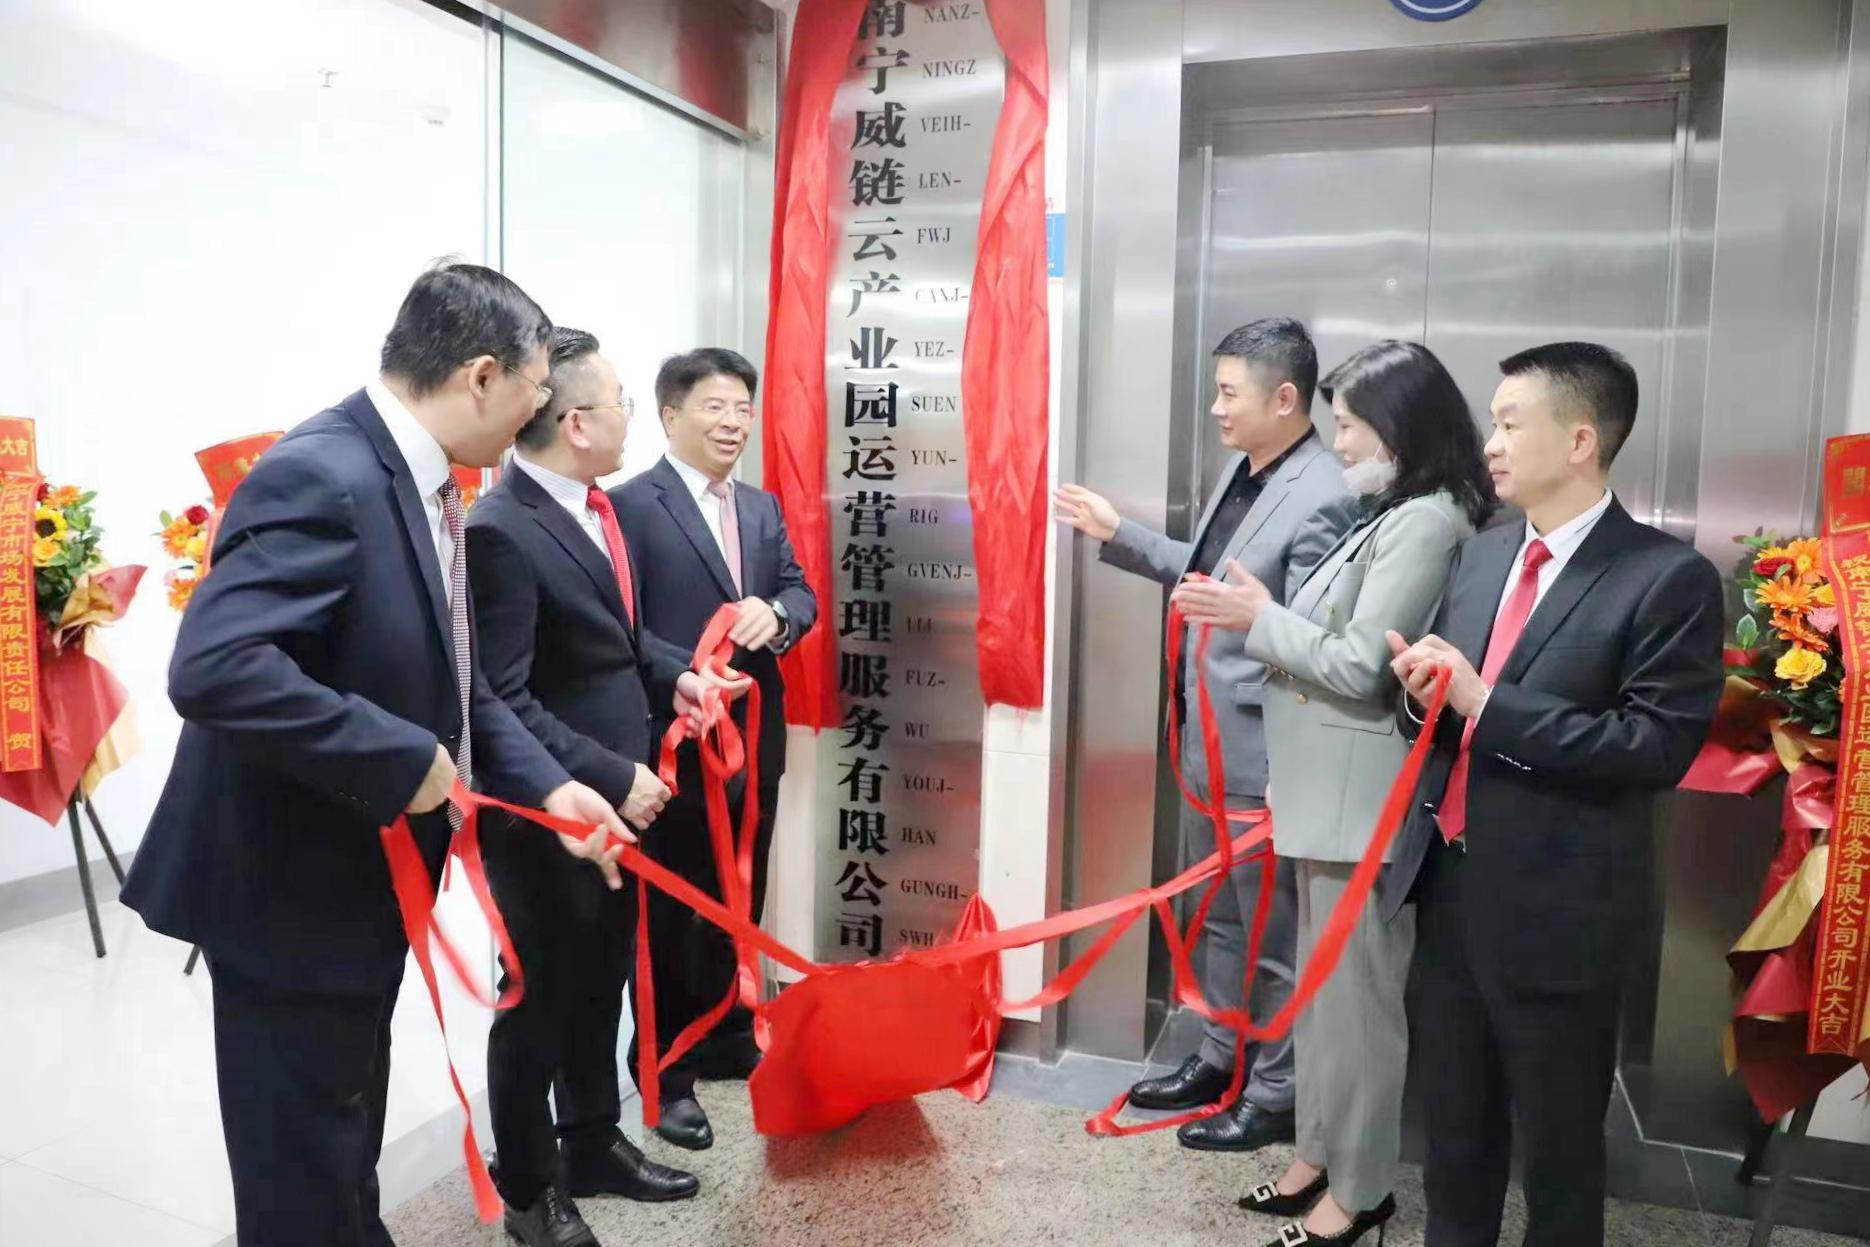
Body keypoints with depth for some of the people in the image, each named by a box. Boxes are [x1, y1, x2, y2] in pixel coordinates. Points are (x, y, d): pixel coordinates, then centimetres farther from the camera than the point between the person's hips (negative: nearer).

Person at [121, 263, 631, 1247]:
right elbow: (213, 670, -36)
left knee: (346, 1139, 28)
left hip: (363, 875, 9)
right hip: (291, 889, -9)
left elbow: (447, 681, 9)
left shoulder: (418, 480, 5)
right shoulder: (324, 476, -25)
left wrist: (547, 786, 1)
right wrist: (402, 761, -29)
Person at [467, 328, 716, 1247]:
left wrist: (673, 675, 4)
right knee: (540, 999, 11)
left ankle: (593, 1145, 43)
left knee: (600, 987, 22)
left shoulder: (595, 506, 6)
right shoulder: (500, 530, -22)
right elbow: (501, 701, -24)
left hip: (616, 794, 8)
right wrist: (611, 777, -21)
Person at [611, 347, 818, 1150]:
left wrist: (775, 614, -15)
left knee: (739, 905, 19)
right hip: (678, 739, -7)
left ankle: (725, 1039, 37)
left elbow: (800, 593, 7)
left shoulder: (762, 507, 13)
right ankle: (665, 1072, 21)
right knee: (672, 913, 7)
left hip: (755, 738, 7)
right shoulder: (632, 505, -9)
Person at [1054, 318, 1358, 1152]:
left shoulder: (1321, 499, -21)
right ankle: (1220, 1058, 39)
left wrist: (1289, 770, -21)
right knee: (1217, 918, 22)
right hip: (1208, 741, 9)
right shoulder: (1242, 469, 7)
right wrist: (1117, 535, 17)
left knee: (1274, 934, 8)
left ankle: (1275, 1094, 26)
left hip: (1263, 755, -9)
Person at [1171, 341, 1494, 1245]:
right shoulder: (1394, 515, 13)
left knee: (1357, 993, 4)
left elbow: (1361, 667, -20)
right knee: (1322, 984, 19)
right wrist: (1255, 617, 1)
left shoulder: (1427, 521, -17)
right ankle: (1322, 1152, 34)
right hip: (1327, 790, 10)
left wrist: (1259, 617, -11)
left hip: (1363, 798, -10)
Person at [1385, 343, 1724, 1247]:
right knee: (1453, 1128, 22)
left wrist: (1486, 703, -23)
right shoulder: (1481, 555, 8)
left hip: (1554, 908, -6)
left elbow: (1660, 745, -20)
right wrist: (1426, 690, -9)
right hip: (1447, 886, 6)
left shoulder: (1669, 577, -12)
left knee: (1558, 1147, 15)